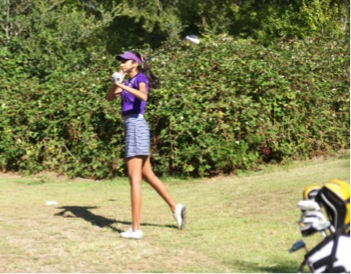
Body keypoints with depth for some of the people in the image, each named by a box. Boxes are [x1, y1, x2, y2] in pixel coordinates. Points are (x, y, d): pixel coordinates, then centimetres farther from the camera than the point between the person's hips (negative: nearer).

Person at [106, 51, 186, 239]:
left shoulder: (140, 78, -6)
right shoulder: (128, 81, 20)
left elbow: (143, 96, -27)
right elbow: (109, 97, 16)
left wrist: (123, 86, -34)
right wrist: (117, 81, 1)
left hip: (136, 126, -9)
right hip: (131, 126, 9)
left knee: (134, 178, -10)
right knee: (148, 175, 15)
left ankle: (135, 229, -10)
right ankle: (175, 207, 25)